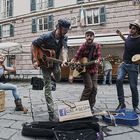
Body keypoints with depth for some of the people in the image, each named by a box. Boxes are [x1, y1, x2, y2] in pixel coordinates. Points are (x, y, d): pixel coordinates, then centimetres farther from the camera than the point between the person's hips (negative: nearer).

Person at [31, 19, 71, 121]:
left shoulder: (64, 37, -8)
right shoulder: (47, 37, -23)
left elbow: (64, 48, -24)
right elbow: (33, 45, -12)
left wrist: (65, 59, -44)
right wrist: (35, 60, -17)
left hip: (55, 63, 5)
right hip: (45, 63, -5)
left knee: (58, 79, 23)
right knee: (48, 88, -6)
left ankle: (51, 75, 59)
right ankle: (51, 114, -3)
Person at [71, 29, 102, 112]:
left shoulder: (97, 46, 1)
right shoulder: (83, 46, -6)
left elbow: (99, 56, -10)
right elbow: (77, 56, -8)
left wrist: (98, 61, -33)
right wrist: (72, 62, -28)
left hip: (94, 69, 3)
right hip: (84, 68, -3)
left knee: (94, 88, 0)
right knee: (89, 87, -14)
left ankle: (91, 106, 15)